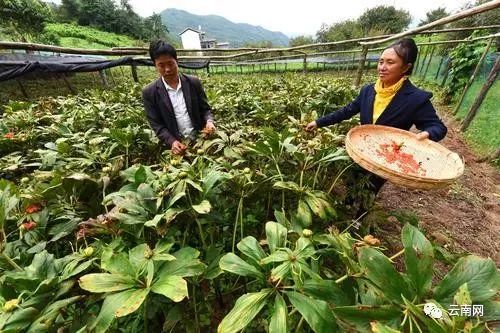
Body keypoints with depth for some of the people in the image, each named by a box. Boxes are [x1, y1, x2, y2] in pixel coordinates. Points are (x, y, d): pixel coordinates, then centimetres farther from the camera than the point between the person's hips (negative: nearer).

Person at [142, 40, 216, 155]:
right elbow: (156, 124, -4)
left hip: (200, 140, 1)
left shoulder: (194, 82, 0)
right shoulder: (149, 92, -4)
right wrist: (172, 142, -19)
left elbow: (205, 109, 5)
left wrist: (209, 121, -16)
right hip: (176, 145, -1)